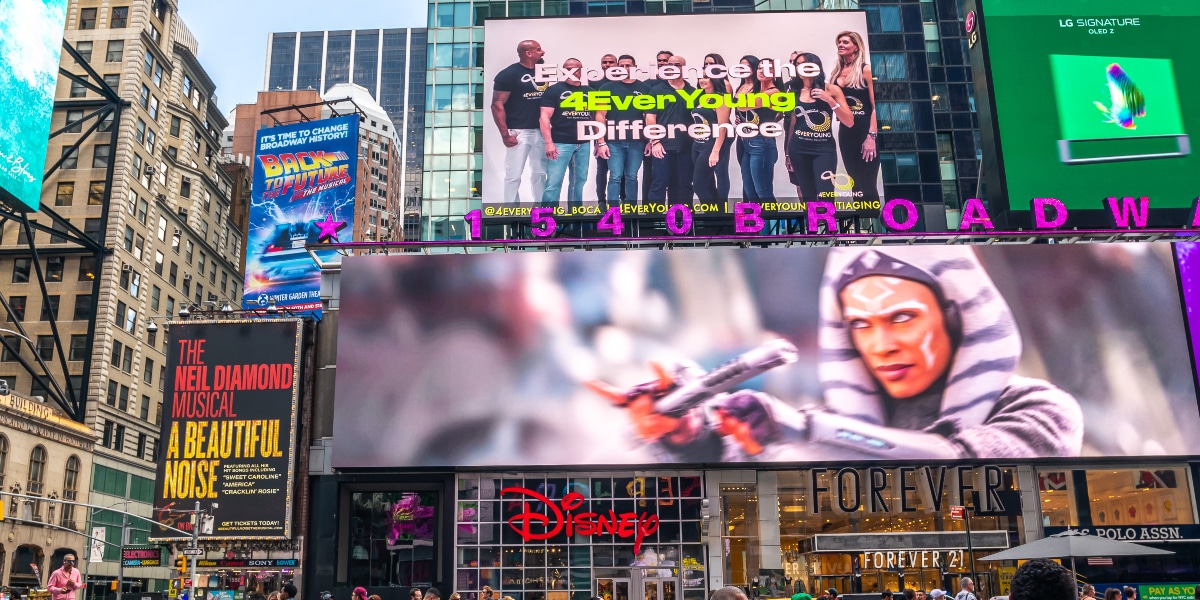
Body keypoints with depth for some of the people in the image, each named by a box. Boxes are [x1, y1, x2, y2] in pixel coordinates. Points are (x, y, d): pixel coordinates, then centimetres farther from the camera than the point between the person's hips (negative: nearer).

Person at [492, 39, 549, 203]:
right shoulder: (509, 74, -9)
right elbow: (497, 105, -11)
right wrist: (505, 134, -16)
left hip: (541, 131, 6)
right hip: (519, 132, -6)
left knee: (540, 173, 12)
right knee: (514, 175, -2)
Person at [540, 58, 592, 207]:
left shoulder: (589, 92, 13)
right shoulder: (554, 90, -1)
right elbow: (544, 117, -7)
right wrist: (549, 143, -17)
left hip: (584, 144, 5)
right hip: (561, 143, -5)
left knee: (579, 181, 11)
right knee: (553, 182, -8)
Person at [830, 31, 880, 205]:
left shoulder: (865, 70, -7)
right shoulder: (836, 73, 11)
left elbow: (876, 106, -12)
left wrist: (871, 136, -19)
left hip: (865, 130, -6)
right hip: (845, 131, 6)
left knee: (867, 185, -5)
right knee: (855, 183, 10)